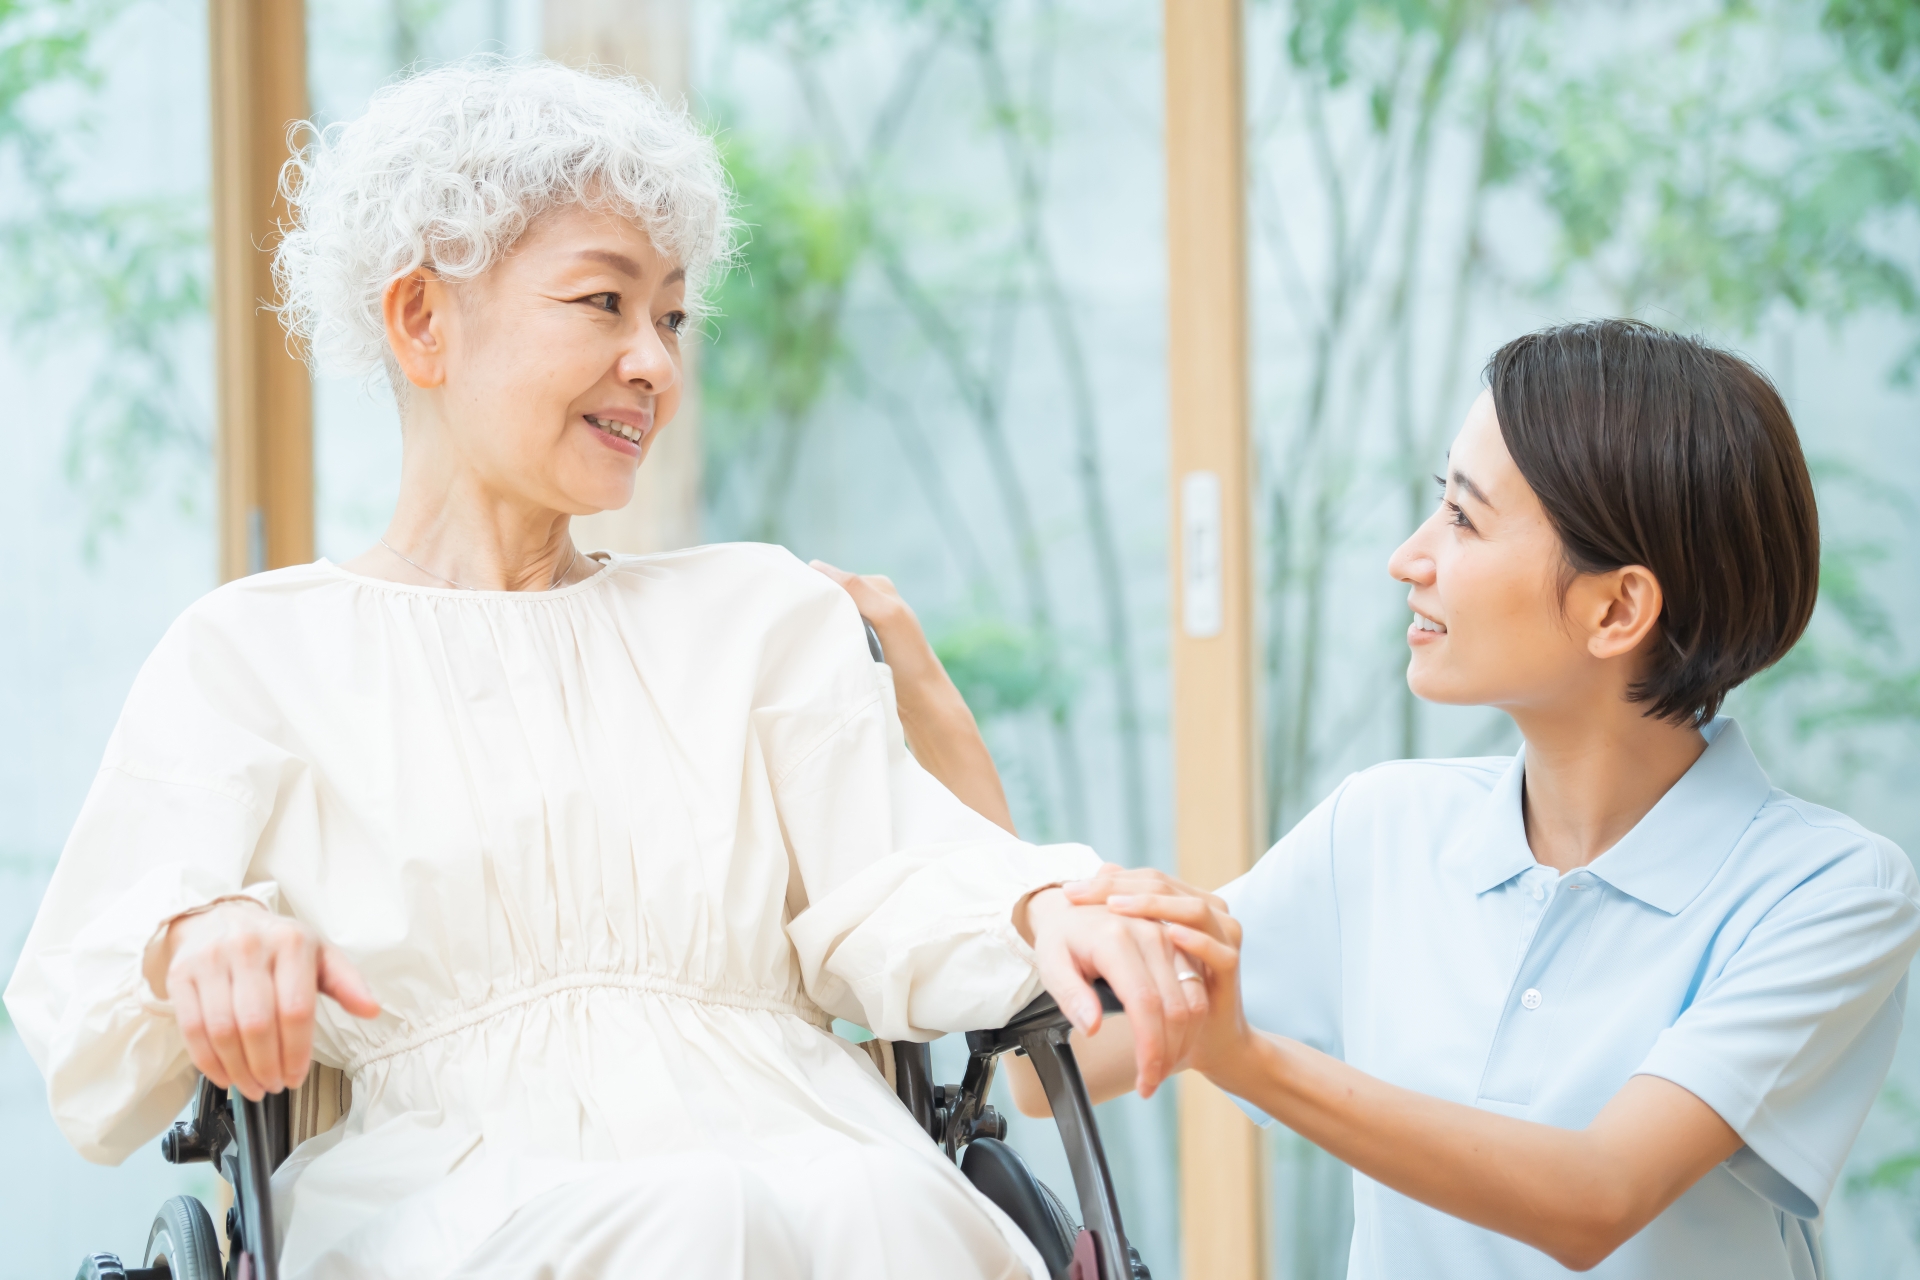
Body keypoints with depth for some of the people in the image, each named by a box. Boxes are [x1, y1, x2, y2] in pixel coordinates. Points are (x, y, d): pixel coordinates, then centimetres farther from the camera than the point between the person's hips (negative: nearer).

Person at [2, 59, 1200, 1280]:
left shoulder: (766, 616, 25)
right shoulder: (253, 655, 15)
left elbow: (890, 889, 10)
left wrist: (1042, 910, -14)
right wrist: (196, 938, -22)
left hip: (793, 1153, 3)